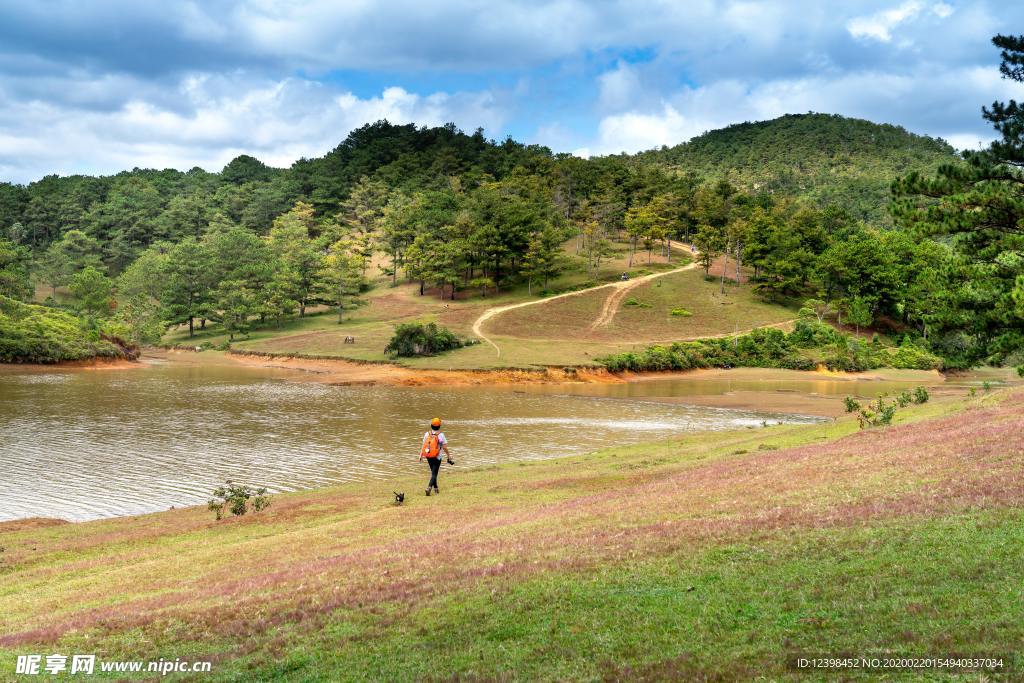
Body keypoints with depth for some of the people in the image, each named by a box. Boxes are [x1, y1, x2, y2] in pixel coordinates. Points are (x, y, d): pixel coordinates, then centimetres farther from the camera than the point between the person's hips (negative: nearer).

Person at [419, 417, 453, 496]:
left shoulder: (427, 434, -2)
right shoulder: (440, 435, -13)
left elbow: (423, 445, 3)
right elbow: (444, 447, -11)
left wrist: (421, 455, 15)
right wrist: (449, 456, -2)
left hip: (428, 457, 4)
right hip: (437, 457, -4)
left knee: (433, 472, 21)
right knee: (434, 473, -1)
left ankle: (436, 488, 30)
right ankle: (429, 487, -21)